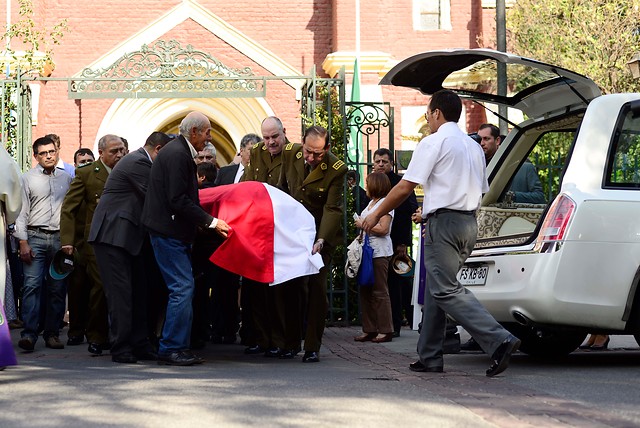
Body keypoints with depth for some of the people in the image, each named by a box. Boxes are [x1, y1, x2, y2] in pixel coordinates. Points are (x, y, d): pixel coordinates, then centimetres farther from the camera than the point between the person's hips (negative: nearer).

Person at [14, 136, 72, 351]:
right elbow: (22, 212, 2)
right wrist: (23, 242, -7)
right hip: (35, 237, -3)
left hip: (59, 238, 3)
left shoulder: (66, 178, 14)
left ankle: (52, 333, 8)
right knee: (32, 285, -13)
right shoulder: (28, 179, 5)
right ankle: (29, 333, -17)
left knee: (57, 288, 2)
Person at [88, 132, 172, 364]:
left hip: (126, 237, 11)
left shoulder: (138, 161, 18)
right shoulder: (138, 163, -14)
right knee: (120, 292, -9)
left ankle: (139, 345, 14)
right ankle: (121, 348, -7)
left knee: (138, 291, 10)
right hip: (113, 236, -11)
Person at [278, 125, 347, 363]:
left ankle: (312, 347, -6)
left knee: (316, 287, -10)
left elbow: (332, 209, -21)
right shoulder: (290, 153, -6)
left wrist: (321, 240, -32)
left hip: (320, 233, -4)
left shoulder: (336, 169, -19)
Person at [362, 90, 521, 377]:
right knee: (436, 289, 14)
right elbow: (481, 190, 24)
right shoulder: (473, 146, 20)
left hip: (443, 223, -9)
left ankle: (499, 341, -26)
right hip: (469, 223, 9)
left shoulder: (433, 142, -6)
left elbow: (405, 187, -10)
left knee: (446, 291, -12)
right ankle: (430, 358, 14)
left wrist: (376, 215, 1)